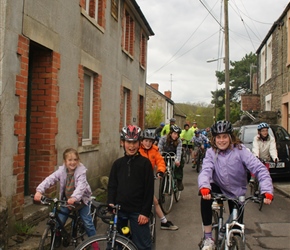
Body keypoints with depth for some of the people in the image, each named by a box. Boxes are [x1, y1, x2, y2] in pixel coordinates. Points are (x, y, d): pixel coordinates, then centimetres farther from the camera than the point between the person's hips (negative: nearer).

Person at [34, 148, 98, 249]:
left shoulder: (81, 171, -23)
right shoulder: (62, 170, -14)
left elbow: (81, 186, -37)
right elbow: (50, 179, -25)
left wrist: (74, 197, -55)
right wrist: (39, 190, -42)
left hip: (81, 200, -3)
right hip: (66, 200, 3)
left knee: (87, 222, -2)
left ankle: (95, 242, 17)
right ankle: (57, 239, 31)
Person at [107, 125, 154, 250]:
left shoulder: (145, 163, -4)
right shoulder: (117, 163, 6)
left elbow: (149, 190, -6)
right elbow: (112, 186, 7)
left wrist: (145, 212, -10)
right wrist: (111, 204, -9)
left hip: (138, 211, -3)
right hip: (119, 209, 3)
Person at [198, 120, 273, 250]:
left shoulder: (240, 150, -20)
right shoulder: (211, 152, -13)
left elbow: (259, 169, -27)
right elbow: (205, 170, -29)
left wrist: (267, 191, -42)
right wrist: (204, 187, -50)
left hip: (237, 192, 0)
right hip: (219, 188, 0)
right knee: (206, 196, -32)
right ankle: (208, 238, -21)